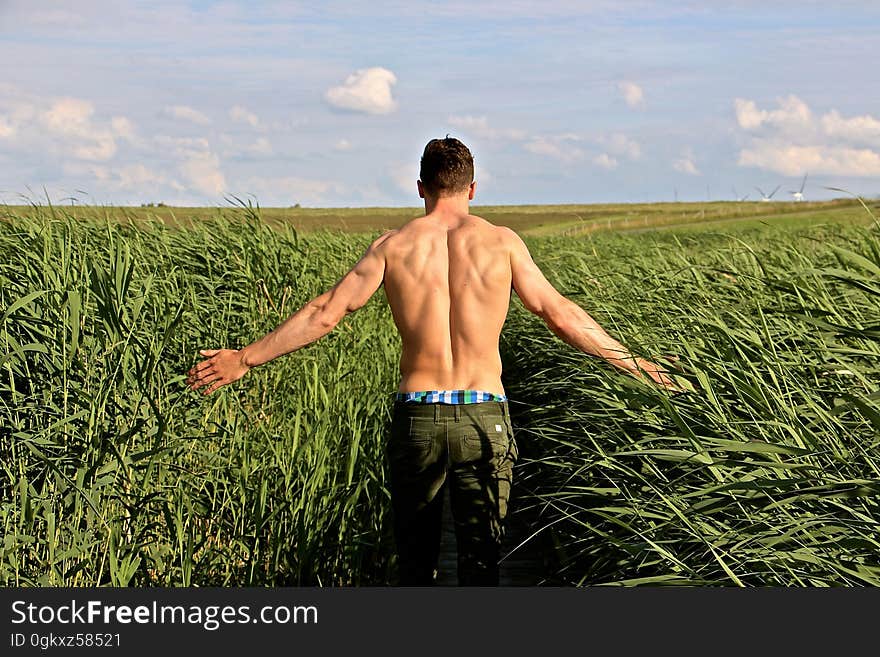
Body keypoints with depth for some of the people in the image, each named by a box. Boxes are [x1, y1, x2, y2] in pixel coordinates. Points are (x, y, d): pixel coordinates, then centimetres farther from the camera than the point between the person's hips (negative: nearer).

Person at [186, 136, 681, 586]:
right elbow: (561, 314, 3)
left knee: (415, 554, 15)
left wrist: (245, 360, 13)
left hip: (417, 415, 1)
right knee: (481, 559, 8)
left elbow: (324, 314, 3)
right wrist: (635, 364, 15)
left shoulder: (393, 245, 2)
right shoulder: (502, 241, 1)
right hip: (484, 418, 0)